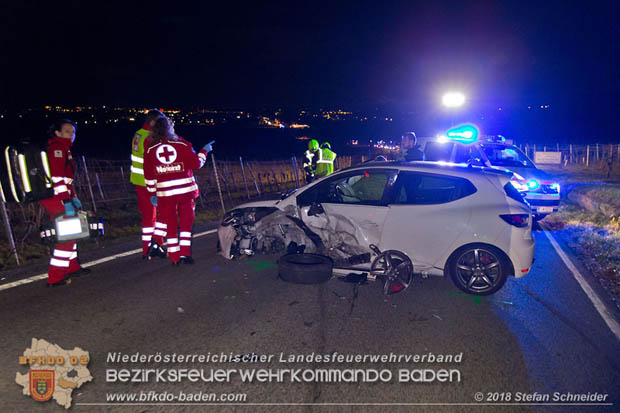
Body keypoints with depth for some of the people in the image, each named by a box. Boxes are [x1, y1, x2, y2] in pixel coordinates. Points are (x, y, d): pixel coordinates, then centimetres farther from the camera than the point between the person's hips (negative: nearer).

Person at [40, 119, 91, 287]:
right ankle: (54, 278, -3)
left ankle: (72, 268, 32)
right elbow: (57, 177, -22)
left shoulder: (62, 148, 20)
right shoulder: (57, 147, -12)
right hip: (57, 198, -10)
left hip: (55, 199, 10)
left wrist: (73, 197, 26)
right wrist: (67, 202, -25)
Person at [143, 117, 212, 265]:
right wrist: (204, 151, 14)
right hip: (185, 190, -1)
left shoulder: (150, 150, 0)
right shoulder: (182, 145, -5)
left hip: (164, 193, 1)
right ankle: (185, 254, 8)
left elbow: (149, 175, 3)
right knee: (186, 222, 11)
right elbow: (196, 164, -2)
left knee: (170, 225, 10)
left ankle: (175, 258, 14)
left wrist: (152, 194, 12)